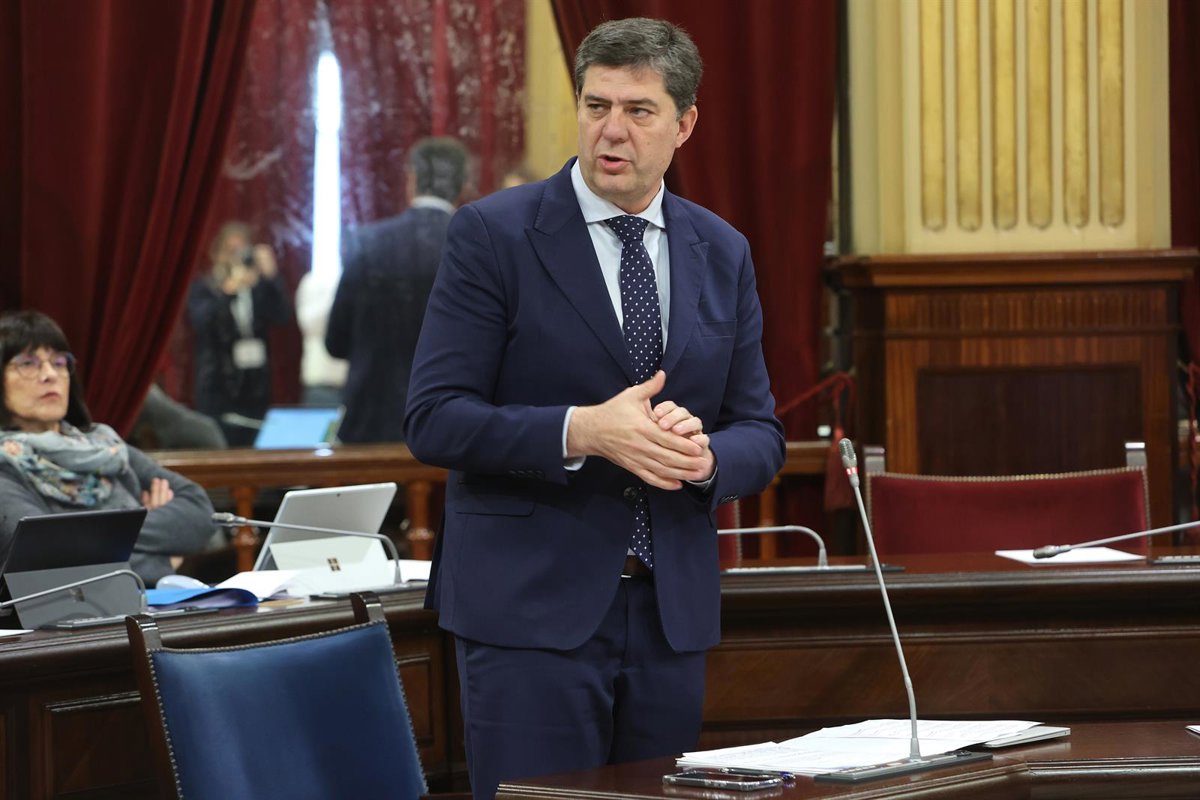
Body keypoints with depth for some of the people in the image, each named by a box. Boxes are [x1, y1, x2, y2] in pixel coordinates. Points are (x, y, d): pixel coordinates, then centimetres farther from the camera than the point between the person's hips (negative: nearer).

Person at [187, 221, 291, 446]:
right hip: (219, 386, -2)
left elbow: (282, 316, -4)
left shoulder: (259, 288, 10)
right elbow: (201, 320, -13)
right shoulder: (203, 288, 5)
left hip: (256, 386, 2)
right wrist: (228, 291, -28)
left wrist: (271, 276, -15)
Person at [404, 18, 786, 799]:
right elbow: (435, 420, -10)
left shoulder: (722, 253, 10)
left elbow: (761, 433, 11)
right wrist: (583, 433, -23)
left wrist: (705, 456, -12)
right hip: (532, 606, -4)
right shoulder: (494, 234, -4)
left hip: (672, 609, 5)